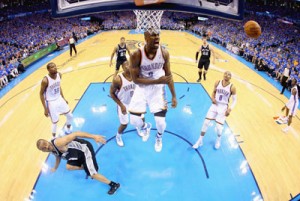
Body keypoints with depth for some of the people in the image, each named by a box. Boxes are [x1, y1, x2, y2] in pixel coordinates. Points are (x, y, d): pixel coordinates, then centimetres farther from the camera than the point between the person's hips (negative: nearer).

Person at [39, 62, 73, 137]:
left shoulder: (59, 75, -8)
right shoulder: (45, 80, -26)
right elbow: (41, 94, -16)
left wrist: (63, 98, 13)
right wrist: (45, 109, -16)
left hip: (59, 99, 6)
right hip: (51, 102, -6)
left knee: (70, 116, 13)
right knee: (55, 122, 3)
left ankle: (68, 130, 40)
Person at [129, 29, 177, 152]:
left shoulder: (164, 53, -15)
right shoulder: (136, 55, -24)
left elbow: (168, 75, -3)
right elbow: (136, 79, -21)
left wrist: (174, 96, -2)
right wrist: (157, 81, -30)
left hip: (158, 89, 1)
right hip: (142, 89, -1)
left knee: (160, 121, -3)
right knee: (134, 121, -2)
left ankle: (159, 137, 35)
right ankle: (145, 127, 38)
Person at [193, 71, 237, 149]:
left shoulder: (232, 87, -11)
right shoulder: (217, 83, -3)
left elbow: (234, 100, -4)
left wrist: (230, 109, -18)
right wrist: (213, 98, -7)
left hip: (223, 107, -2)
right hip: (215, 105, 3)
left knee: (219, 127, -6)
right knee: (206, 123, -4)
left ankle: (218, 140, 29)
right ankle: (200, 141, 13)